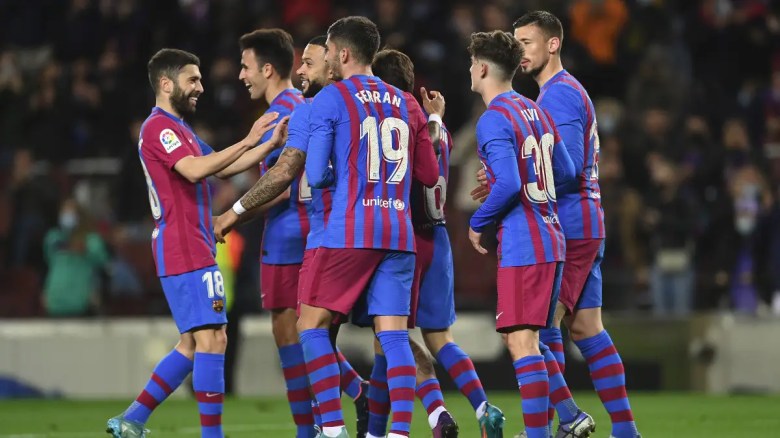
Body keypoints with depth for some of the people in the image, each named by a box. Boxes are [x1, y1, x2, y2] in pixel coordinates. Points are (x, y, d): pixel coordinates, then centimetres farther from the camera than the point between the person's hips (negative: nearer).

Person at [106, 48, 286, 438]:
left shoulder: (177, 129, 23)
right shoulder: (159, 127, -9)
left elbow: (222, 168, 18)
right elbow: (195, 170, -25)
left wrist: (269, 145, 7)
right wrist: (247, 141, -25)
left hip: (190, 251, 11)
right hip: (186, 253, -11)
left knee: (192, 345, 12)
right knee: (212, 339, -14)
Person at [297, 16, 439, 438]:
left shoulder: (331, 99, -2)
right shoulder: (405, 103, 13)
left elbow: (316, 175, -6)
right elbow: (430, 175, 16)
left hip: (349, 233, -5)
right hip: (399, 234, 5)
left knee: (311, 324, 5)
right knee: (393, 335, 2)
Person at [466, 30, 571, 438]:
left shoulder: (493, 120, -12)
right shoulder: (537, 112, 14)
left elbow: (509, 185, -22)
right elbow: (566, 173, 21)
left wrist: (478, 223, -7)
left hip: (522, 246, -9)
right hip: (551, 240, 9)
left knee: (521, 341, -9)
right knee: (528, 340, 15)